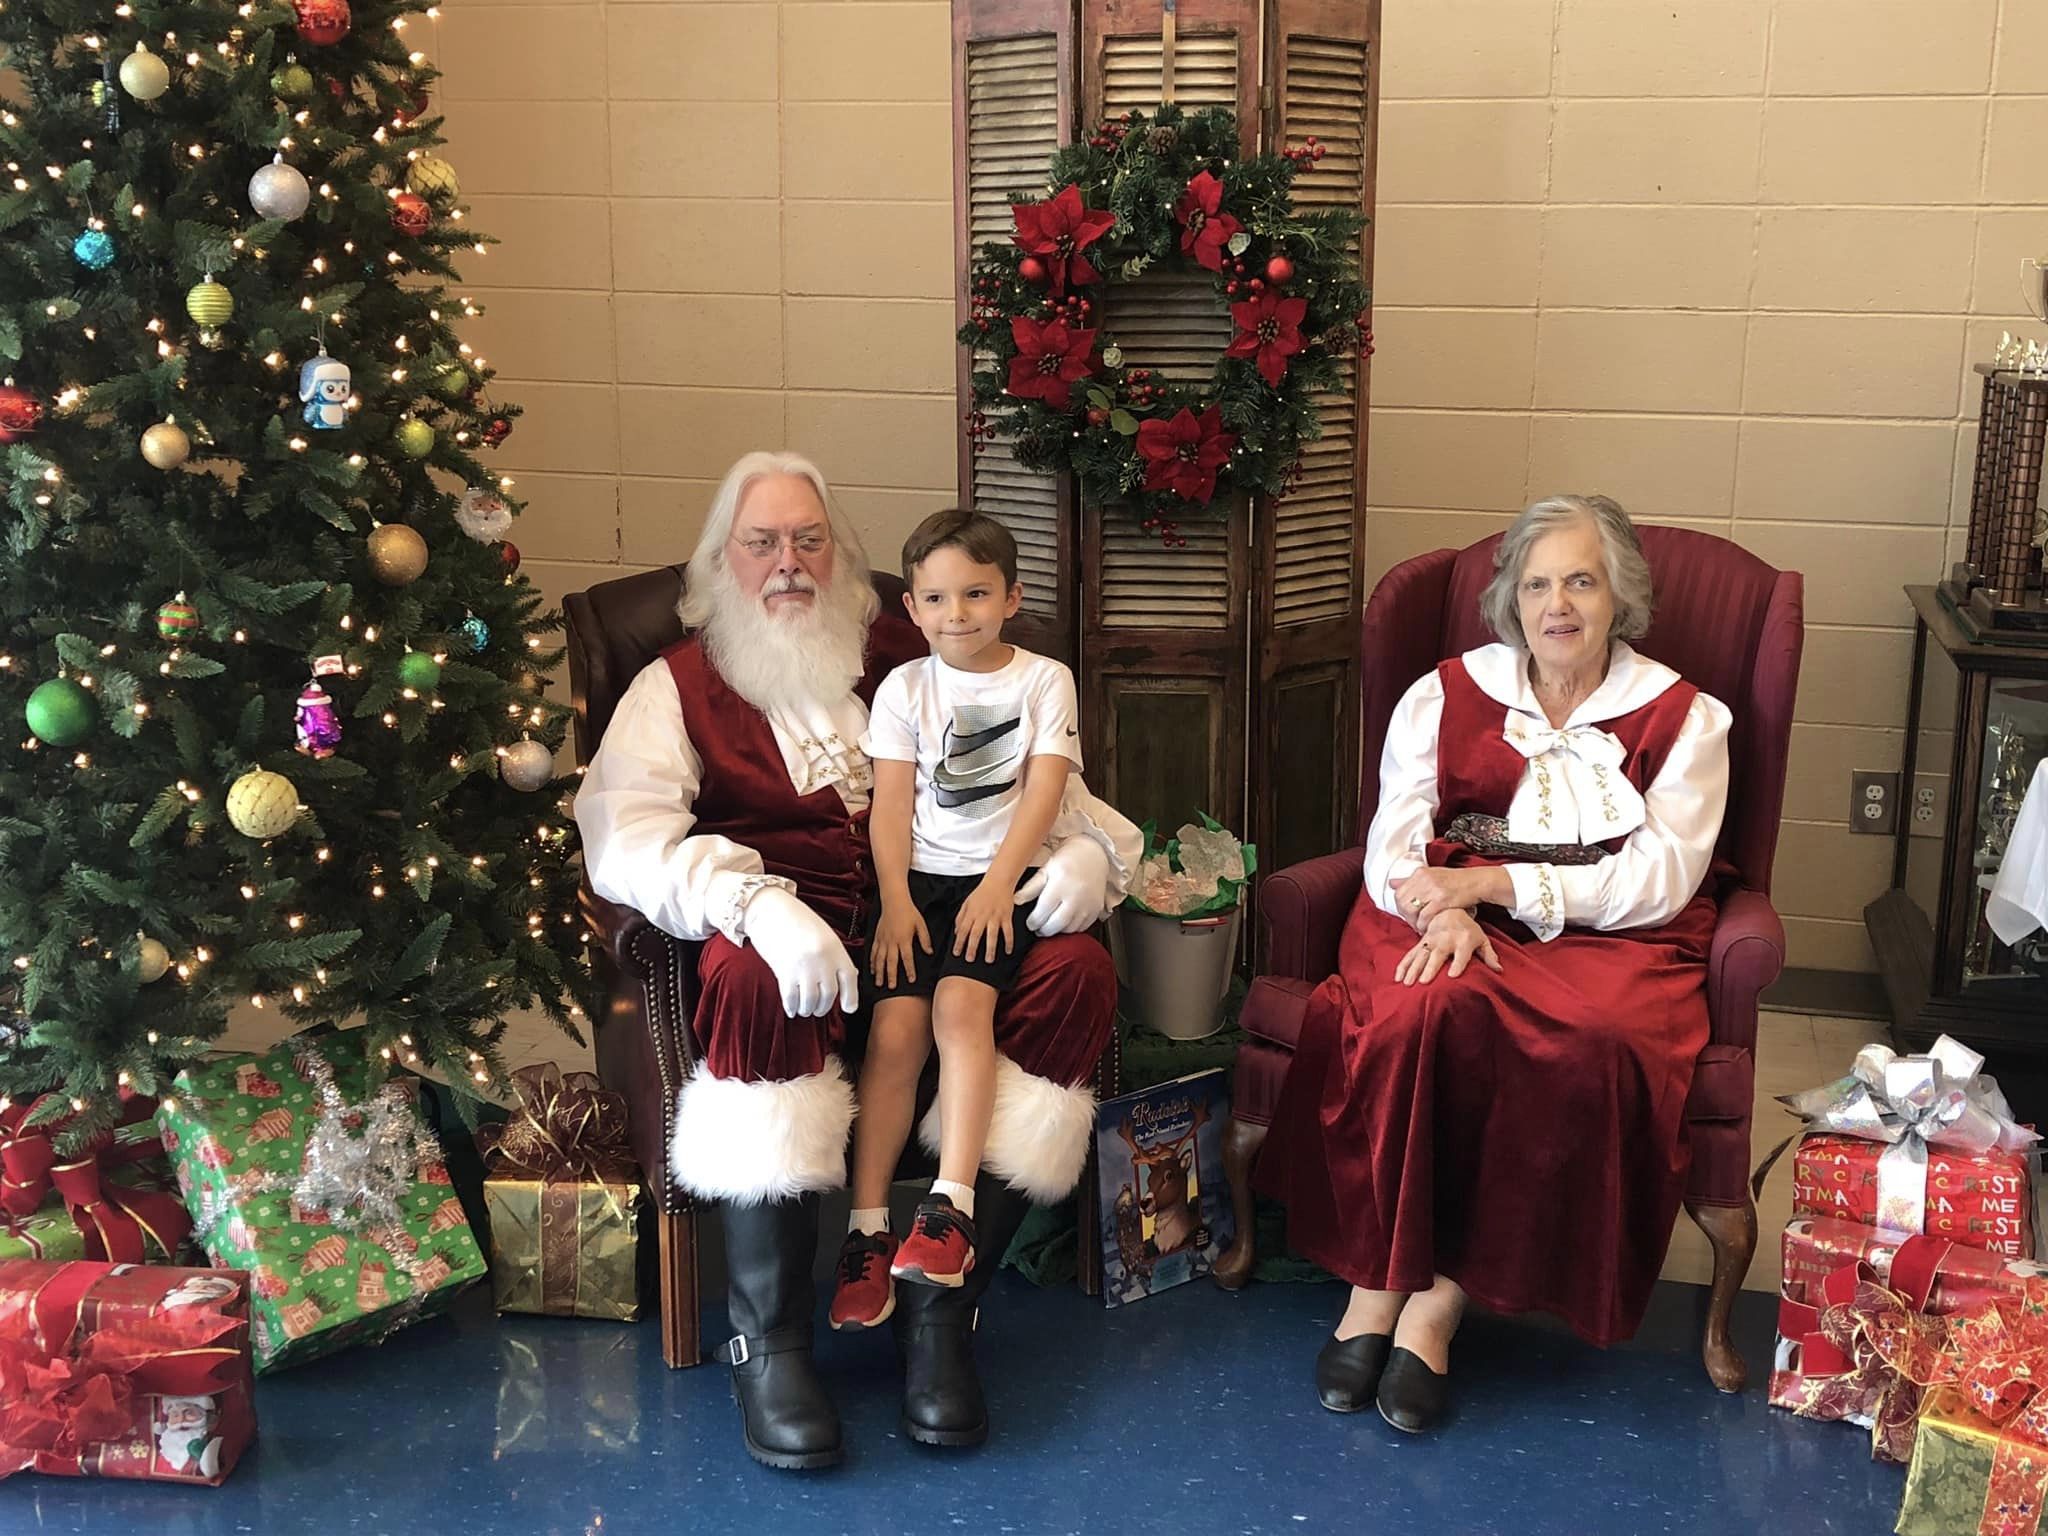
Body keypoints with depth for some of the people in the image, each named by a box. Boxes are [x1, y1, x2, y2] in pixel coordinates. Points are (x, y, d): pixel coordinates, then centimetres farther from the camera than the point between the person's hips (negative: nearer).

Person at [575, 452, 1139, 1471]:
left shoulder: (907, 661, 23)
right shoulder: (678, 685, 15)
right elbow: (622, 838, -4)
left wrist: (1091, 850, -2)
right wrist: (758, 905, -24)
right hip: (784, 937, -3)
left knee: (1076, 968, -25)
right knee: (751, 973, -37)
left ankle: (941, 1312, -17)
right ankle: (768, 1338, -22)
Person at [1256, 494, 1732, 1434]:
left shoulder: (1684, 718, 6)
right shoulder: (1444, 698, 11)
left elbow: (1662, 879, -5)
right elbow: (1392, 850, 4)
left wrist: (1493, 883, -14)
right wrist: (1444, 912, -20)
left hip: (1605, 937, -1)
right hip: (1450, 920, 1)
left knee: (1589, 1045, -34)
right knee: (1422, 1009, -33)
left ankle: (1439, 1301, -24)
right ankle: (1376, 1282, -22)